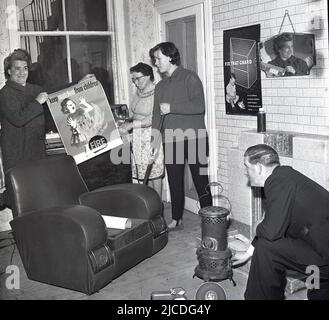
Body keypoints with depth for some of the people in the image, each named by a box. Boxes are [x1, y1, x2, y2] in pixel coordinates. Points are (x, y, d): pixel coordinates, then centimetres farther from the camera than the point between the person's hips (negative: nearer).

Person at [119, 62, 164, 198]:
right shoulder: (139, 92, 10)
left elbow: (153, 118, -21)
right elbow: (131, 112, 19)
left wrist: (132, 125, -20)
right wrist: (125, 122, 1)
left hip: (151, 136, -7)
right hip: (138, 137, 7)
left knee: (154, 171, 0)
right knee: (144, 171, 11)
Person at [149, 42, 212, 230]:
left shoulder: (190, 78, -4)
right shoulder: (160, 86, 16)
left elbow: (199, 106, -17)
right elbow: (157, 115, 15)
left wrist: (172, 107, -16)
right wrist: (153, 143, 8)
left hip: (194, 139, -6)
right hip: (171, 142, 6)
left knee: (201, 182, 1)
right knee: (174, 182, 12)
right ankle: (176, 219, 25)